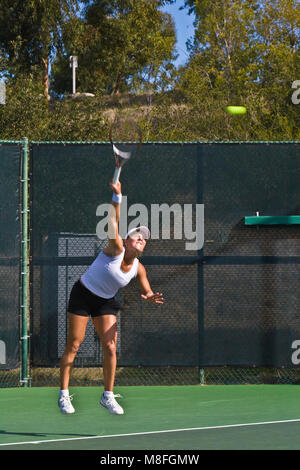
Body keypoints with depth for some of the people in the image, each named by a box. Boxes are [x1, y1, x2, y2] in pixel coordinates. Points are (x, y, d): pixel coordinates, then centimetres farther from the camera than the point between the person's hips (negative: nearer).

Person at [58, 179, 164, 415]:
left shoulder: (138, 268, -8)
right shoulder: (116, 250, -21)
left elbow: (147, 293, 1)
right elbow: (114, 224, -34)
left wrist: (150, 297, -24)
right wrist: (117, 197, -46)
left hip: (106, 302, 5)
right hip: (82, 295, -5)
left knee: (110, 346, -6)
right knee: (73, 345, -4)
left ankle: (108, 396, 4)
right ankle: (64, 394, 4)